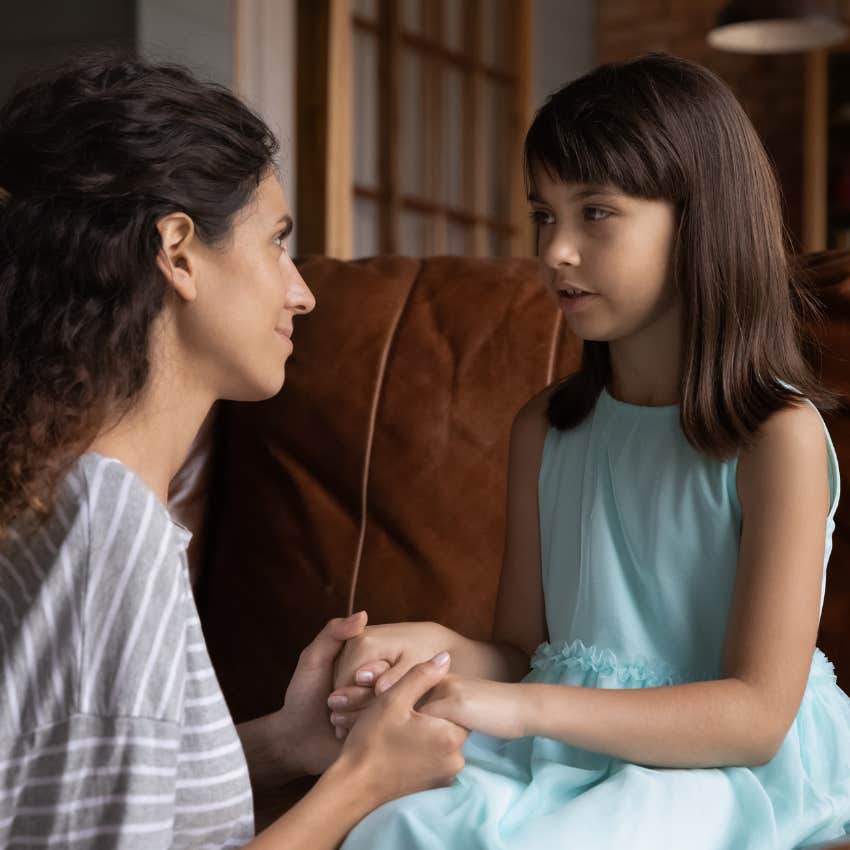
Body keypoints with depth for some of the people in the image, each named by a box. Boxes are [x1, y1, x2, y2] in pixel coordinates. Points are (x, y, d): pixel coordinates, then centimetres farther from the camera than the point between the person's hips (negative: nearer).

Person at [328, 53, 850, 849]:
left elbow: (758, 714, -15)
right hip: (565, 750, 4)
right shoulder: (544, 427, 8)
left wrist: (529, 708, -24)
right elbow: (521, 653, 11)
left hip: (723, 765, -4)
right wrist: (441, 647, -13)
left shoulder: (779, 433, -11)